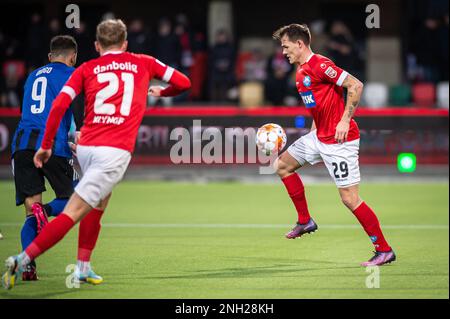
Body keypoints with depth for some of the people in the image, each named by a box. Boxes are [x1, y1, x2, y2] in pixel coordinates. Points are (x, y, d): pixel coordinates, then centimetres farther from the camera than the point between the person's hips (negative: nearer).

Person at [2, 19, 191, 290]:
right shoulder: (144, 63, 14)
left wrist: (46, 145, 8)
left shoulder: (86, 69, 14)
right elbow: (183, 82, 21)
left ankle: (84, 268, 25)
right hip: (116, 151, -3)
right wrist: (161, 92, 42)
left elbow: (59, 105, 3)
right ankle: (23, 260, -19)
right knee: (73, 214, -7)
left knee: (99, 203, 28)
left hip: (86, 147, 4)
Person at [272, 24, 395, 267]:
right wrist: (313, 131, 19)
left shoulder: (319, 65, -16)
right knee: (283, 165, 17)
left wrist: (345, 120, -23)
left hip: (340, 139, -10)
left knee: (349, 198, -11)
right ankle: (305, 221, 23)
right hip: (319, 137, 10)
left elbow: (355, 85, -21)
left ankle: (384, 250, -3)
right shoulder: (301, 71, 13)